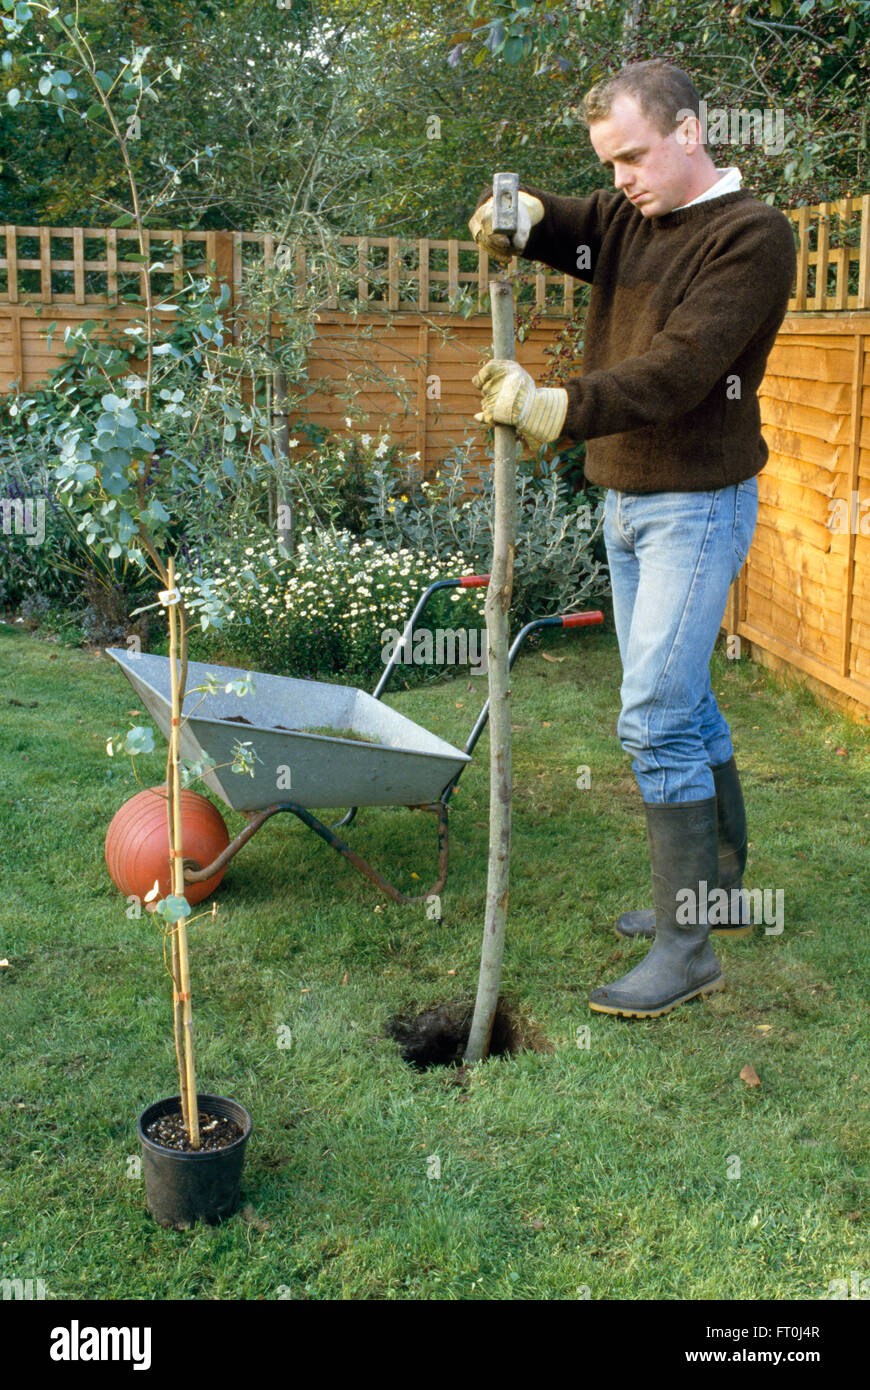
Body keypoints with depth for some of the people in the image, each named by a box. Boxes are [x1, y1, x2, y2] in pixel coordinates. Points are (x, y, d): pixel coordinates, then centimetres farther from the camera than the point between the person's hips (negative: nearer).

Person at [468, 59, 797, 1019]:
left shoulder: (752, 234, -14)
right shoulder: (625, 218, 10)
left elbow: (680, 367, -26)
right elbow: (546, 223, 9)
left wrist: (561, 409, -38)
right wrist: (512, 216, -16)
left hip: (696, 505, -8)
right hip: (625, 500, 8)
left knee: (656, 715, -12)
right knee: (681, 703, 15)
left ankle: (687, 947, -4)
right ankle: (720, 887, 30)